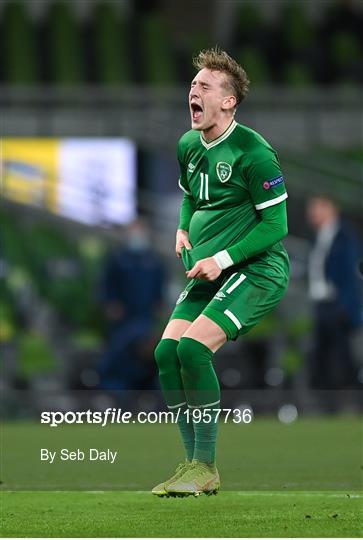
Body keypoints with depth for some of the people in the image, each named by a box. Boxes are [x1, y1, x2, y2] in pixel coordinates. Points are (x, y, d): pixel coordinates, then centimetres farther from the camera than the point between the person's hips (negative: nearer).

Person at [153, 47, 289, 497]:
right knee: (166, 350, -8)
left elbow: (275, 224, -13)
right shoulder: (188, 146, 10)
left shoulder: (253, 152, -15)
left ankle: (206, 468, -13)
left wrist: (222, 259, -19)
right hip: (209, 273, 8)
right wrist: (183, 230, 8)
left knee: (193, 347, -23)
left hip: (257, 269, -8)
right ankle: (195, 463, 1)